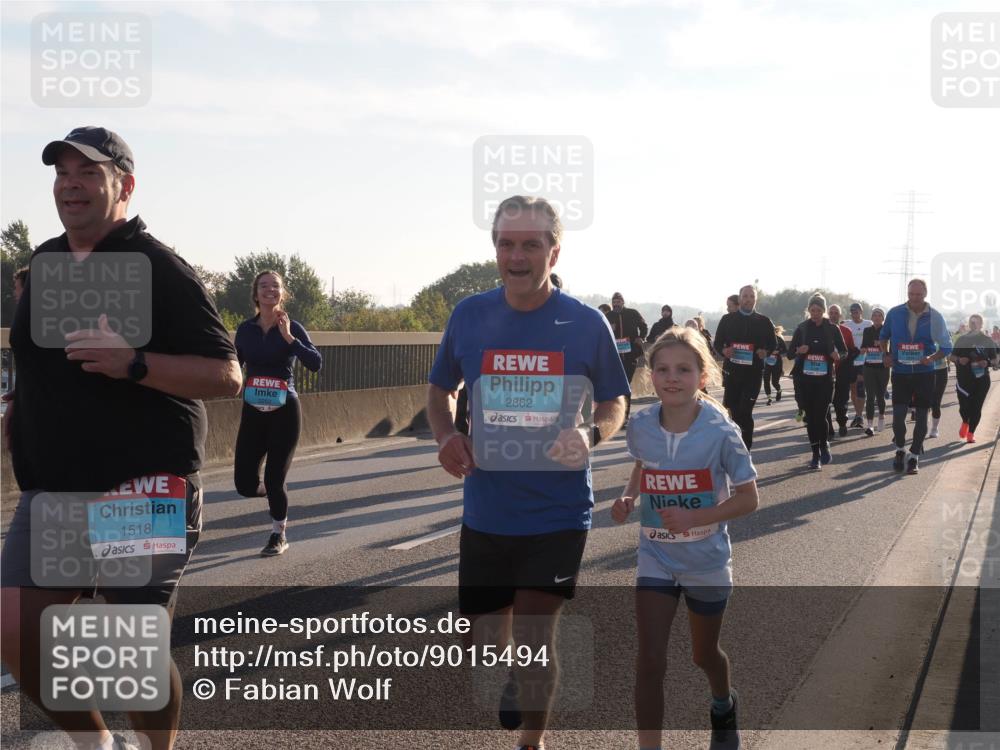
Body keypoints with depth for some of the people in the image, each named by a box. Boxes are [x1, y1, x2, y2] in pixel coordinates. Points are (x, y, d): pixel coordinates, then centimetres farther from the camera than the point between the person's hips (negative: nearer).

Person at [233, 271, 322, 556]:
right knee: (244, 483, -2)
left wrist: (288, 338, -23)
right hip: (253, 412, 3)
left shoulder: (292, 328, -5)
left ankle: (279, 536, 20)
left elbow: (316, 364, -17)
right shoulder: (246, 329, 4)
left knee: (274, 478, -3)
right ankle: (272, 491, 34)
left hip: (284, 412, -3)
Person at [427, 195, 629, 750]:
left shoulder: (586, 323, -7)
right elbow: (439, 391, 12)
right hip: (485, 512, 2)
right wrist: (446, 437, -8)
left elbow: (614, 402, 4)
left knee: (534, 640, 0)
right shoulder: (469, 315, -1)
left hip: (558, 514, -2)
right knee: (483, 648, 9)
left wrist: (591, 435, -18)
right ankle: (513, 682, 45)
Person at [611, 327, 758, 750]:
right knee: (650, 660, -10)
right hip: (656, 557, 2)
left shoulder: (721, 433, -21)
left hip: (706, 560, -1)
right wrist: (629, 497, -8)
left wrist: (693, 517, -28)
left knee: (704, 654, 20)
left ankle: (724, 706, 53)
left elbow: (748, 499, -15)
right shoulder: (640, 428, -11)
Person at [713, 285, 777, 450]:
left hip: (754, 373, -2)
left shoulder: (764, 322, 8)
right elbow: (717, 343, 11)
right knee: (732, 410, 5)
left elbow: (773, 345, 13)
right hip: (732, 371, 2)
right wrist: (723, 351, -11)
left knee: (745, 411, -9)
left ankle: (745, 448, -1)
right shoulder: (727, 319, 9)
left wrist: (766, 352, -9)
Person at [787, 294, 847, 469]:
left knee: (820, 415, -9)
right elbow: (789, 354, 4)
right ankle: (816, 454, 12)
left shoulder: (832, 329, 1)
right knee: (810, 416, 3)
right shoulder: (802, 328, 4)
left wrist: (838, 355, -16)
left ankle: (824, 447, 17)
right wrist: (798, 351, -18)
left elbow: (844, 351, 7)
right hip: (804, 378, 2)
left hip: (825, 379, -2)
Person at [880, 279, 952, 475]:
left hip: (924, 373, 0)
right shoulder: (895, 313, -2)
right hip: (900, 372, 0)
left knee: (921, 416, 4)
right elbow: (884, 336, 15)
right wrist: (886, 354, -3)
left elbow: (947, 346, 2)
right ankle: (899, 450, 16)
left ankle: (913, 457, 16)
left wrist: (932, 358, -16)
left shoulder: (935, 317, -4)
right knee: (898, 414, -9)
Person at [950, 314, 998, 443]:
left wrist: (987, 363, -15)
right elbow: (952, 357, 11)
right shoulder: (962, 339, 6)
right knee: (964, 406, -3)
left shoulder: (988, 341, 5)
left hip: (981, 378, 0)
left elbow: (994, 360, 7)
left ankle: (971, 433, 9)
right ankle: (965, 422, 31)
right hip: (964, 379, 0)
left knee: (976, 407, -4)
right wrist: (959, 360, -12)